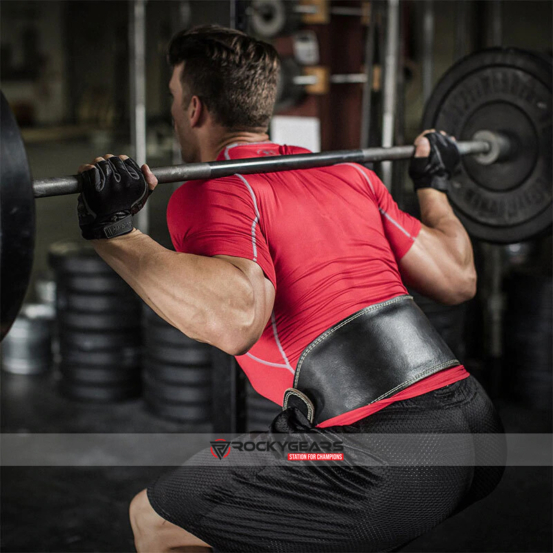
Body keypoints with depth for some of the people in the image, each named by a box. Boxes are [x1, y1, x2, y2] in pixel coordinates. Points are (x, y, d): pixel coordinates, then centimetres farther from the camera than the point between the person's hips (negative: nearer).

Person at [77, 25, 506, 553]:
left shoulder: (212, 192, -2)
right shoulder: (349, 173, 18)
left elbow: (235, 319, -23)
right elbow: (457, 278, 21)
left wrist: (113, 232, -18)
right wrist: (432, 183, 37)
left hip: (387, 461, -8)